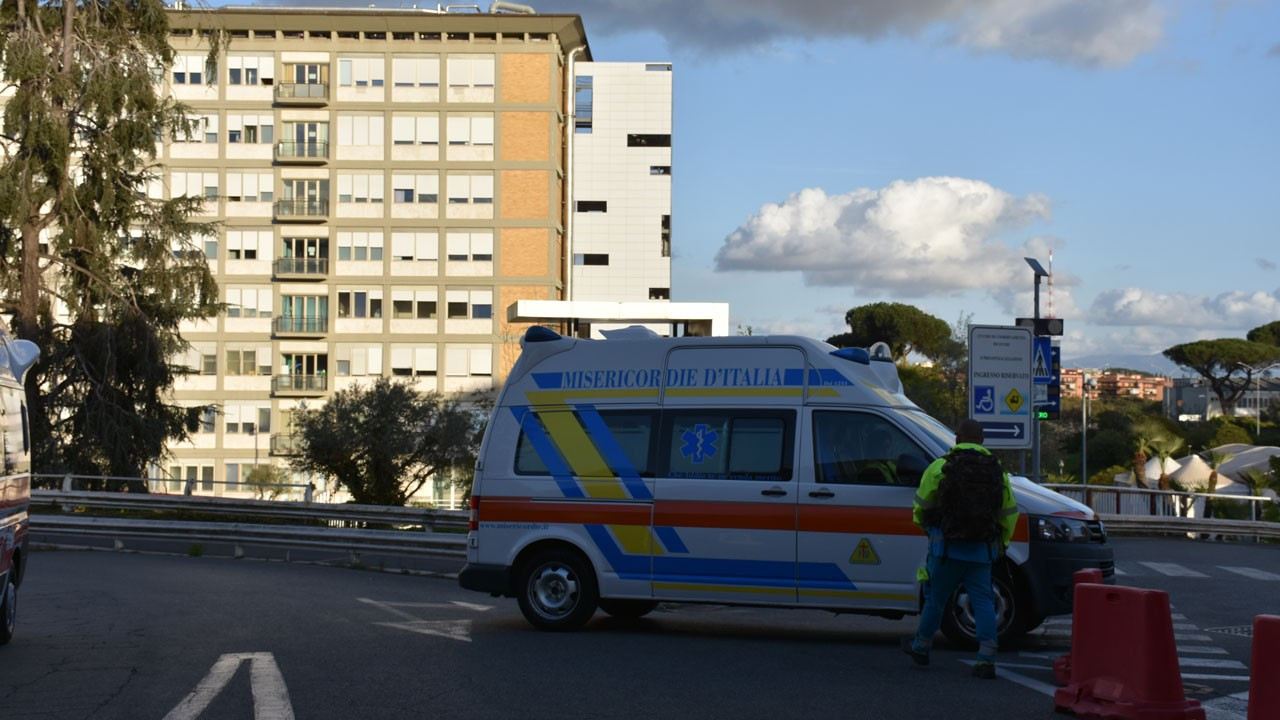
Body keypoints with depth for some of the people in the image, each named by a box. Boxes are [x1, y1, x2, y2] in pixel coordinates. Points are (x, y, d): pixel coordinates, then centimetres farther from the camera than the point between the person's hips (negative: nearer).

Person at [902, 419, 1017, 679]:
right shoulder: (997, 470, 7)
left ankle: (920, 647, 28)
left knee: (936, 598, 11)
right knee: (983, 601, 3)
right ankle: (986, 660, -6)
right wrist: (1000, 543, 25)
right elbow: (1010, 513, 11)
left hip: (947, 547, -2)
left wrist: (924, 525, 25)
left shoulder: (940, 467, -4)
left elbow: (922, 505, 3)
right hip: (981, 551, 2)